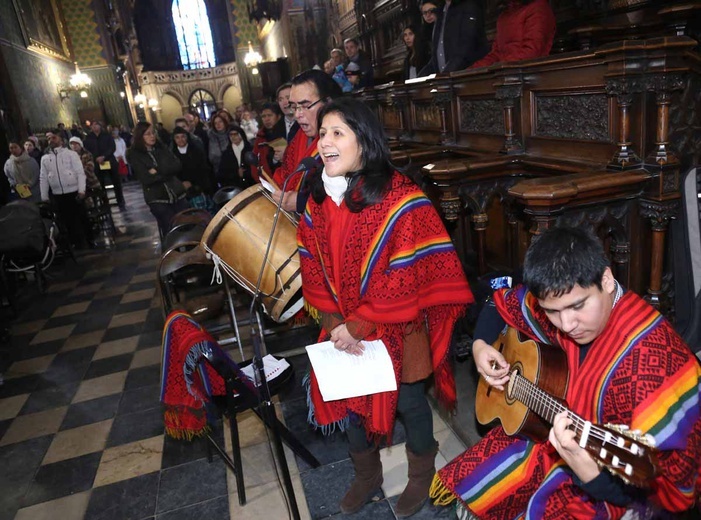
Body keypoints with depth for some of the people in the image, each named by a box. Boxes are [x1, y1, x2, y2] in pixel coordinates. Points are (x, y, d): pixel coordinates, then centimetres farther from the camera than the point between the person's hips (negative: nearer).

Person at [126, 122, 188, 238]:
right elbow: (146, 179, -13)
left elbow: (177, 165, -2)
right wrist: (168, 173, -6)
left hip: (177, 195, 4)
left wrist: (158, 170, -14)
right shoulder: (135, 155, -2)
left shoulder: (162, 148, 10)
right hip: (157, 199, -3)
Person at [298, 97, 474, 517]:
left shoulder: (399, 197, -20)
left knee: (408, 402, 14)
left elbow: (409, 276, -22)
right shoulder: (317, 199, -2)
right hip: (344, 330, 6)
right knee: (348, 400, 18)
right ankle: (367, 475, 47)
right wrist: (333, 322, -10)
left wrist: (358, 325, -21)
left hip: (397, 328, -5)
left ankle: (422, 478, 44)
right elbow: (312, 266, 0)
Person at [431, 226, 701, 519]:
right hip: (546, 433, 6)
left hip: (613, 486, -5)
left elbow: (672, 487, -28)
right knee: (459, 485, 6)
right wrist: (480, 344, -9)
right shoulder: (554, 301, -12)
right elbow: (498, 305, 8)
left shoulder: (656, 363, -32)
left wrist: (591, 474, -45)